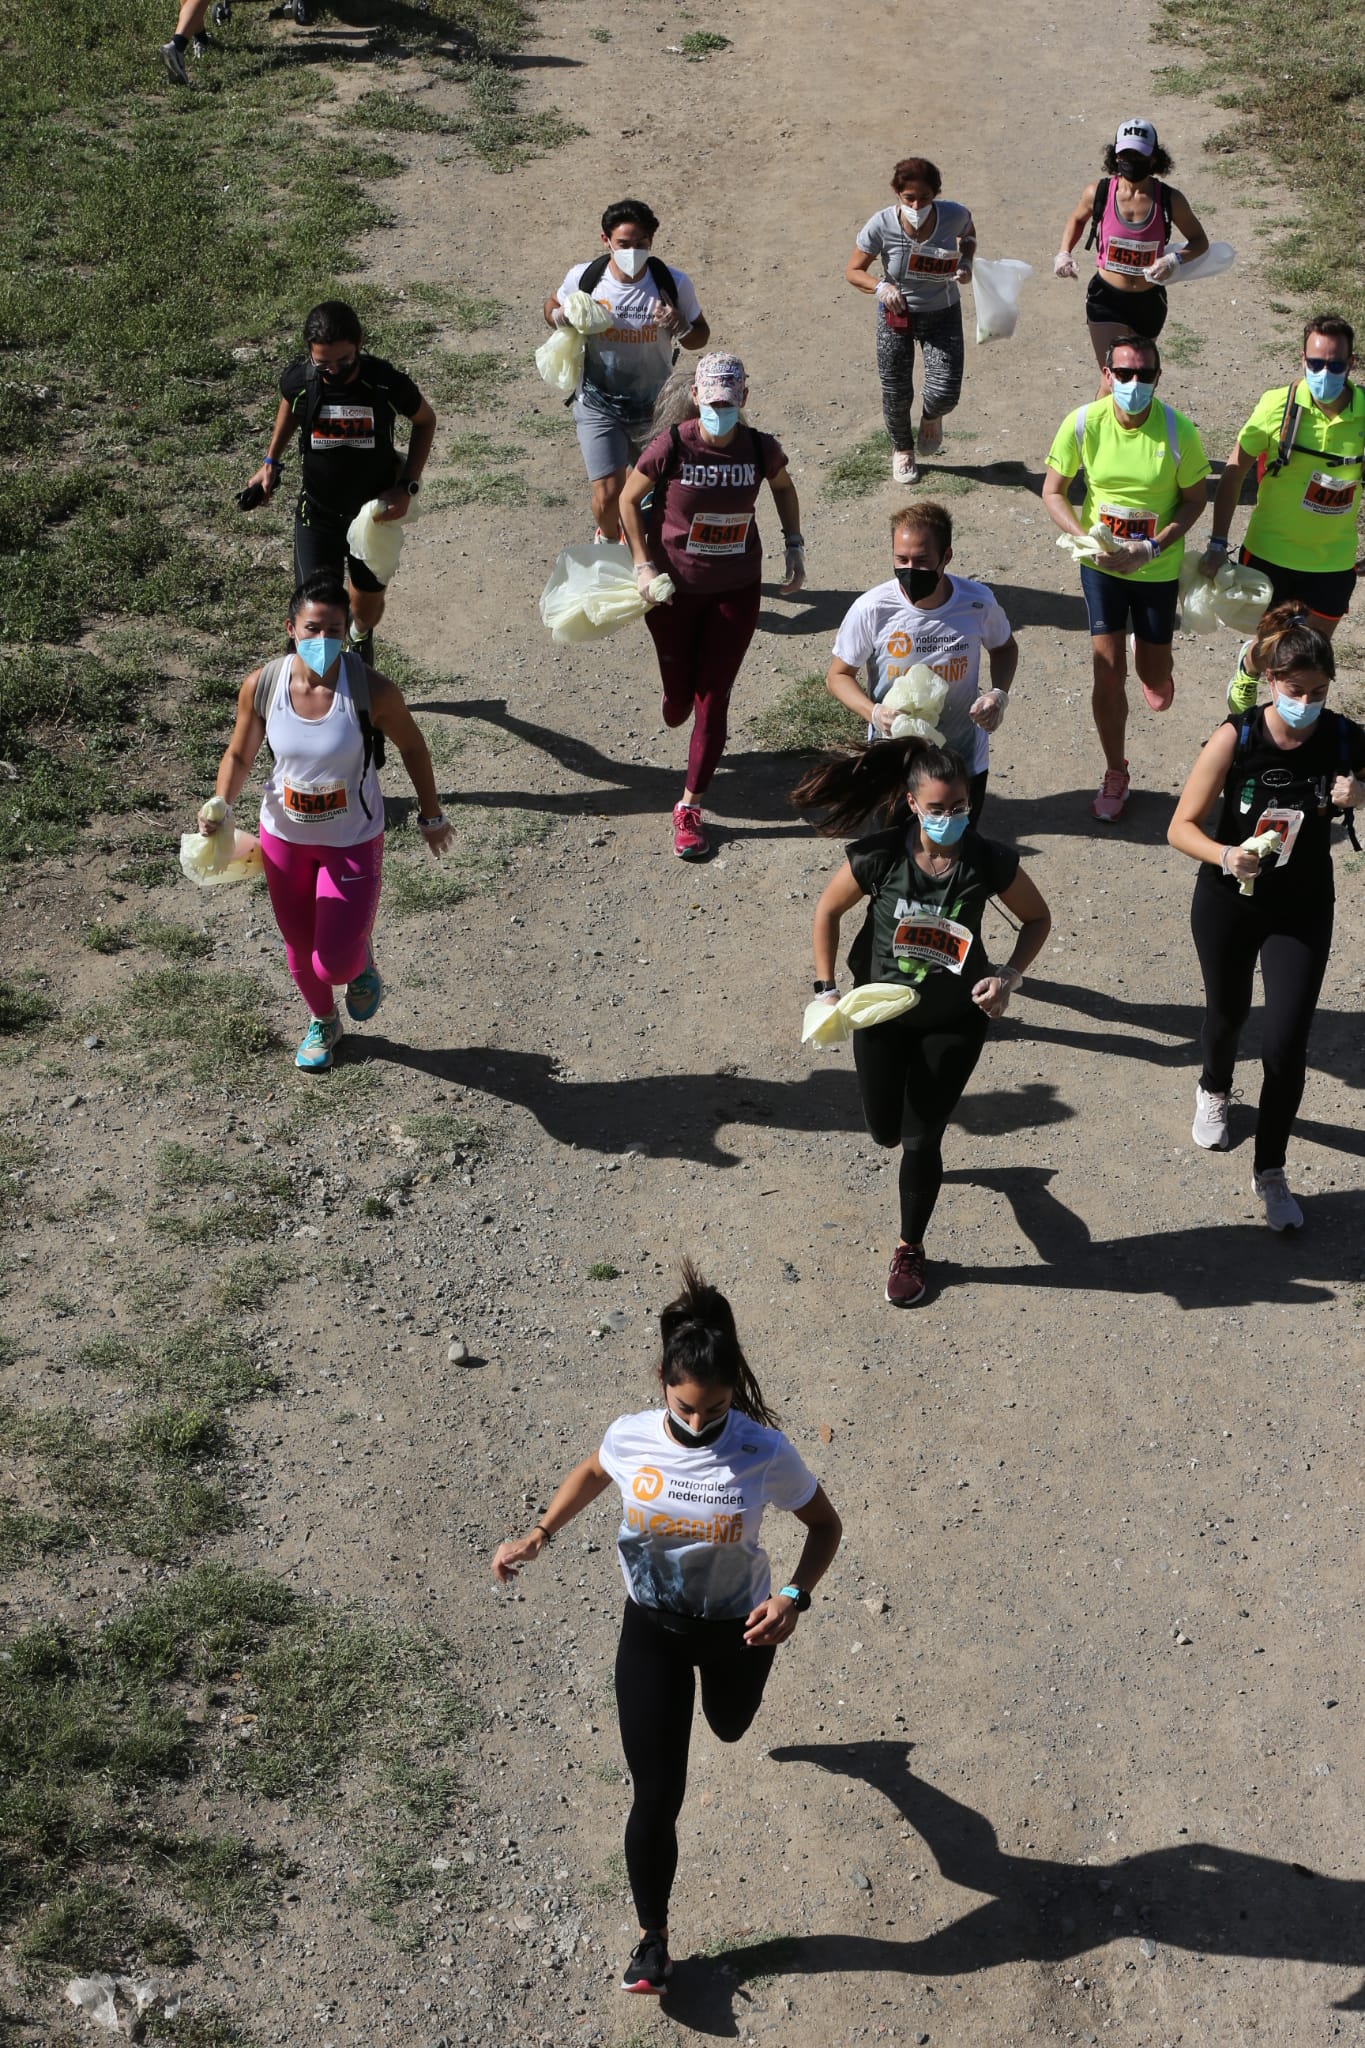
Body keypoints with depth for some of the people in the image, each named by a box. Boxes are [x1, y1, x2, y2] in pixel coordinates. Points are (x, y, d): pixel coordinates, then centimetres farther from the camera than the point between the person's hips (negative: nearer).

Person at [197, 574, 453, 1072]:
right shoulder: (261, 686, -18)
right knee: (300, 947, 21)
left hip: (352, 842, -3)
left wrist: (431, 816, 4)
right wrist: (220, 807, -22)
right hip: (284, 838, 3)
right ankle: (323, 1023, 53)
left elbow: (412, 746, -8)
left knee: (335, 963, -7)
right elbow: (239, 756, -3)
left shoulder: (372, 691, -26)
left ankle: (362, 965, 34)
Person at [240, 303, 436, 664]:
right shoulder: (298, 381, -21)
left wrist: (407, 486, -11)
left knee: (368, 600, 22)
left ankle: (361, 637, 58)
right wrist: (271, 461, 5)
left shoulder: (387, 384, -25)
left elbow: (425, 420, -4)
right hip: (317, 513, 0)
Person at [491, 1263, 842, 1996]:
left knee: (729, 1727, 32)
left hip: (737, 1625, 0)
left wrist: (794, 1598, -28)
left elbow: (825, 1526, -12)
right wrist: (539, 1537, -6)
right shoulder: (631, 1438, -21)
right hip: (651, 1626, 0)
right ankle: (652, 1937, 20)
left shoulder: (766, 1454, -28)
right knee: (657, 1794, -1)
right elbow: (591, 1474, 4)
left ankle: (729, 1686, 72)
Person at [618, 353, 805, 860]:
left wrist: (794, 547, 3)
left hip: (736, 590, 1)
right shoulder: (672, 446, -19)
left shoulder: (760, 449, -12)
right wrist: (643, 565, -13)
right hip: (675, 588, -1)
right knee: (679, 694, 12)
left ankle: (690, 807, 13)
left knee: (713, 699, 1)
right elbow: (628, 499, -6)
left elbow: (783, 488, 11)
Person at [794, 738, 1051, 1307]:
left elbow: (1037, 918, -4)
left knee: (921, 1138, 1)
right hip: (883, 1010, 1)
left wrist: (1010, 976, -18)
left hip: (955, 1019, -1)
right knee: (885, 1131, 17)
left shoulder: (990, 861, -22)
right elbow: (828, 910, -4)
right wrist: (827, 990, -7)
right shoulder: (878, 857, -22)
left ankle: (910, 1250, 26)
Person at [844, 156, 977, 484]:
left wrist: (966, 261, -15)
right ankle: (902, 450, 42)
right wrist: (880, 287, -33)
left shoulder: (954, 216, -21)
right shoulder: (882, 226, -26)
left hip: (943, 313, 1)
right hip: (896, 315, -1)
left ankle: (931, 417, 34)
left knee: (945, 394, -7)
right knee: (896, 396, 9)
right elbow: (853, 271, -14)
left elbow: (969, 233, 5)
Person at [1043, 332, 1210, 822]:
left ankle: (1152, 655, 51)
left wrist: (1152, 547, -21)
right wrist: (1086, 539, -21)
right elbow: (1053, 492, -5)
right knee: (1107, 670, -2)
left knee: (1156, 691, 10)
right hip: (1101, 563, 0)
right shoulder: (1083, 424, -16)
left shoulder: (1178, 431, -20)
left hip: (1159, 566, 0)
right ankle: (1115, 774, 19)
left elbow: (1194, 500, -7)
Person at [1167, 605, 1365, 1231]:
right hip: (1229, 902, 0)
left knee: (1285, 1045, -5)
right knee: (1228, 1011, 24)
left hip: (1303, 909, 0)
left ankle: (1270, 1172, 15)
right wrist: (1224, 856, -35)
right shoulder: (1237, 738, -21)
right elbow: (1181, 827, -16)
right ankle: (1214, 1090, 59)